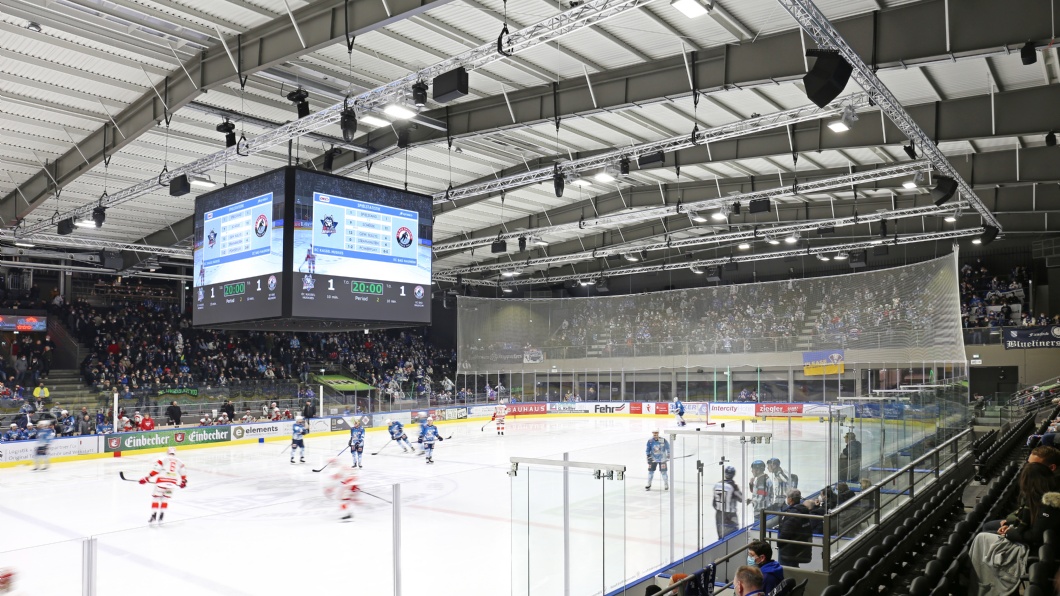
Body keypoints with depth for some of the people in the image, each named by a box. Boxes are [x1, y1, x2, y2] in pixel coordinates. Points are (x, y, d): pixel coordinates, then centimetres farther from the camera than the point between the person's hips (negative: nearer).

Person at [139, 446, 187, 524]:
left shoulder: (162, 459, 5)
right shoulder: (179, 461, 16)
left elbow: (155, 470, -5)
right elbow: (183, 473, 17)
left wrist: (146, 479, -1)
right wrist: (184, 482, 31)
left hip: (162, 481, -3)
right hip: (172, 482, 3)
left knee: (156, 497, 9)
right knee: (165, 499, 17)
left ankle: (153, 516, 2)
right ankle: (161, 517, 13)